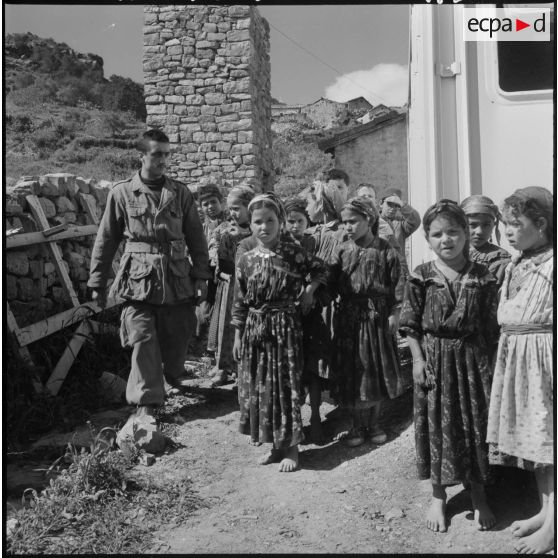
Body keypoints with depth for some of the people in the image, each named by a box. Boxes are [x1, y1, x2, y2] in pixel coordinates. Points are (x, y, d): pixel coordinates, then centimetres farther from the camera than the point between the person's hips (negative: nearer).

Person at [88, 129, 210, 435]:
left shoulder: (180, 193, 5)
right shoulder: (122, 193, 1)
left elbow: (196, 238, 7)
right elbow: (106, 240, 5)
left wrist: (201, 276, 2)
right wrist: (97, 283, 6)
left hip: (177, 277, 2)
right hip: (139, 278, -2)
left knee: (178, 336, 13)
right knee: (144, 340, -5)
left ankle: (174, 375, 44)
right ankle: (146, 403, 7)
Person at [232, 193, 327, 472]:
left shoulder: (293, 252, -5)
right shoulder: (245, 260, 1)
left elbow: (319, 270, 11)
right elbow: (239, 303, 5)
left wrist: (310, 289, -7)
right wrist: (237, 337, 5)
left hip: (285, 327, -3)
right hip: (254, 331, 3)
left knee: (286, 385, 1)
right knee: (257, 387, 9)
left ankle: (291, 447, 18)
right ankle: (275, 444, 26)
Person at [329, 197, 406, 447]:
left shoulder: (385, 251, -5)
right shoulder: (341, 251, 1)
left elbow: (396, 286, -3)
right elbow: (329, 282, -4)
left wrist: (394, 314, -7)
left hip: (377, 317, -1)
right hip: (348, 318, 1)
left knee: (378, 369, 11)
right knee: (351, 371, 7)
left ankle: (373, 422, 29)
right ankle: (357, 424, 24)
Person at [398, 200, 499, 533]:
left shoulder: (483, 278, -3)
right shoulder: (421, 277, -5)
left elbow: (491, 327, 2)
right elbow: (411, 324, -3)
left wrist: (488, 363, 0)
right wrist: (418, 359, -8)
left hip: (472, 360, 1)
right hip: (435, 359, 0)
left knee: (476, 424, 10)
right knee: (437, 426, 9)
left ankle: (479, 496, 30)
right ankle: (438, 497, 27)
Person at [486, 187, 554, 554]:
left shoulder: (551, 263, -13)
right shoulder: (514, 265, 11)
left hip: (542, 355, -8)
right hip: (515, 358, 8)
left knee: (548, 439, 1)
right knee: (532, 438, 16)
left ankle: (551, 525, 14)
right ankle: (545, 510, 31)